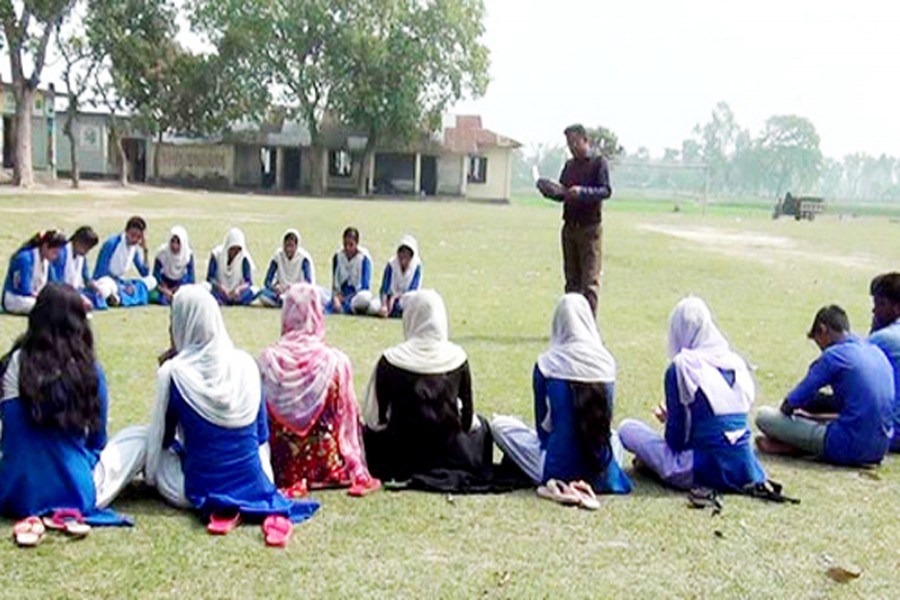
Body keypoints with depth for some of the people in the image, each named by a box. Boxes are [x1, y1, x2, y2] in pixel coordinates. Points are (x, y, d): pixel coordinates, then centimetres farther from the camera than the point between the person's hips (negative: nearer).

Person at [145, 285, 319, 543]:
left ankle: (218, 508, 1)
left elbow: (163, 438, -2)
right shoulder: (246, 363, -3)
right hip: (253, 483, 3)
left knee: (145, 440, 22)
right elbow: (262, 434, 6)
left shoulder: (173, 373, -13)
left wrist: (151, 478, 17)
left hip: (200, 489, -3)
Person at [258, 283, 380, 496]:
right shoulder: (336, 362, -15)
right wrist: (357, 472, 6)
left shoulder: (269, 359, -11)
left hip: (281, 466, 2)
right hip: (325, 465, -1)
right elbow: (348, 419, -6)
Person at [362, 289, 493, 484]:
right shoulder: (457, 357, -8)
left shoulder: (390, 360, -13)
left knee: (366, 432, 29)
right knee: (480, 426, 32)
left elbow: (374, 418, -7)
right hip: (452, 457, 2)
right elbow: (468, 418, 0)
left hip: (402, 457, -1)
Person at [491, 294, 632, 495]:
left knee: (500, 424, 14)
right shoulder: (607, 362, -2)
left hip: (559, 471, -3)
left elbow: (542, 424, 2)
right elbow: (606, 420, 10)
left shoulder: (547, 364, -10)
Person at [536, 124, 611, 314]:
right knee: (572, 279, 9)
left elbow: (606, 191, -14)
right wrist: (549, 190, -4)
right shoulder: (569, 165, 15)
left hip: (590, 229, -6)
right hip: (569, 227, 6)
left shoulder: (598, 162, -3)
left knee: (590, 279, -7)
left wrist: (582, 192, -29)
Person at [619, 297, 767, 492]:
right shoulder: (737, 363, 7)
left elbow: (676, 437, -5)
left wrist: (669, 419, 17)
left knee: (627, 427, 8)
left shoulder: (681, 367, -9)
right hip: (745, 472, 5)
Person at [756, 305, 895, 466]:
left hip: (850, 449, -8)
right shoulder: (877, 353, 12)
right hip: (880, 449, 8)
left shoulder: (833, 355, -11)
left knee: (764, 415, -6)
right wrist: (814, 416, 30)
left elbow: (789, 405, -5)